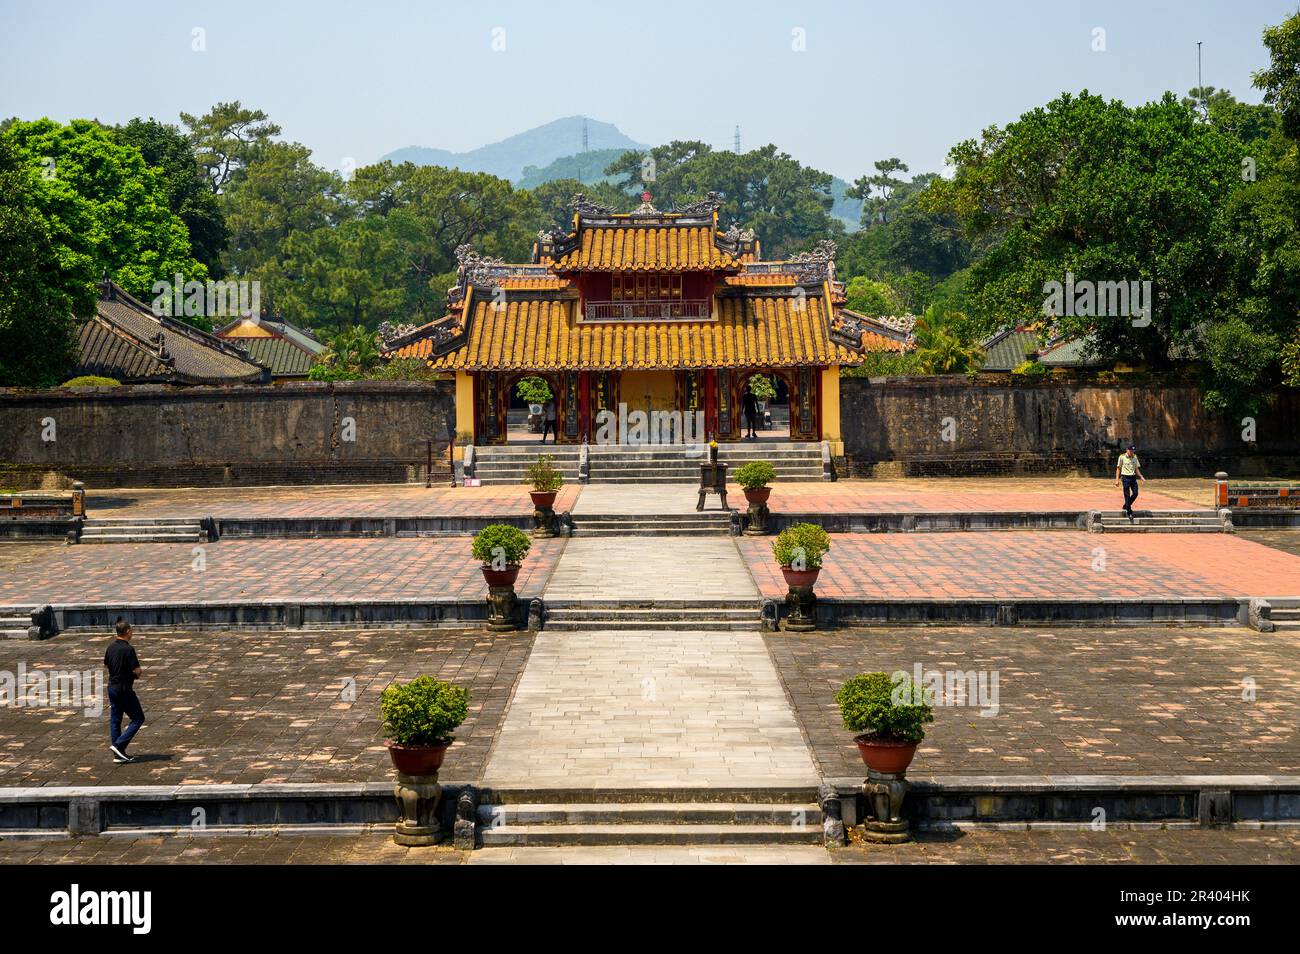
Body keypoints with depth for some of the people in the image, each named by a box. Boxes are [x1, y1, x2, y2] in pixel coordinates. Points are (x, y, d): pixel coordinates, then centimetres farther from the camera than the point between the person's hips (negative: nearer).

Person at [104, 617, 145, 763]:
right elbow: (137, 671, -21)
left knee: (115, 720, 10)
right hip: (124, 689, -8)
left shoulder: (111, 647, 5)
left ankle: (118, 754, 13)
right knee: (138, 718, 3)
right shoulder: (128, 649, -19)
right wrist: (139, 672, 2)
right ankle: (119, 744, -7)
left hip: (112, 687, 8)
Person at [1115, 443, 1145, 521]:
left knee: (1135, 493, -1)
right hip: (1125, 477, -5)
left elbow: (1137, 468, 15)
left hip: (1133, 477, 5)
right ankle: (1129, 513, 2)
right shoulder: (1122, 457, -4)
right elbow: (1118, 468, -2)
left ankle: (1126, 506, 22)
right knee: (1127, 495, -3)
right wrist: (1117, 480, -7)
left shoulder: (1135, 457, 9)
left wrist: (1141, 477, 3)